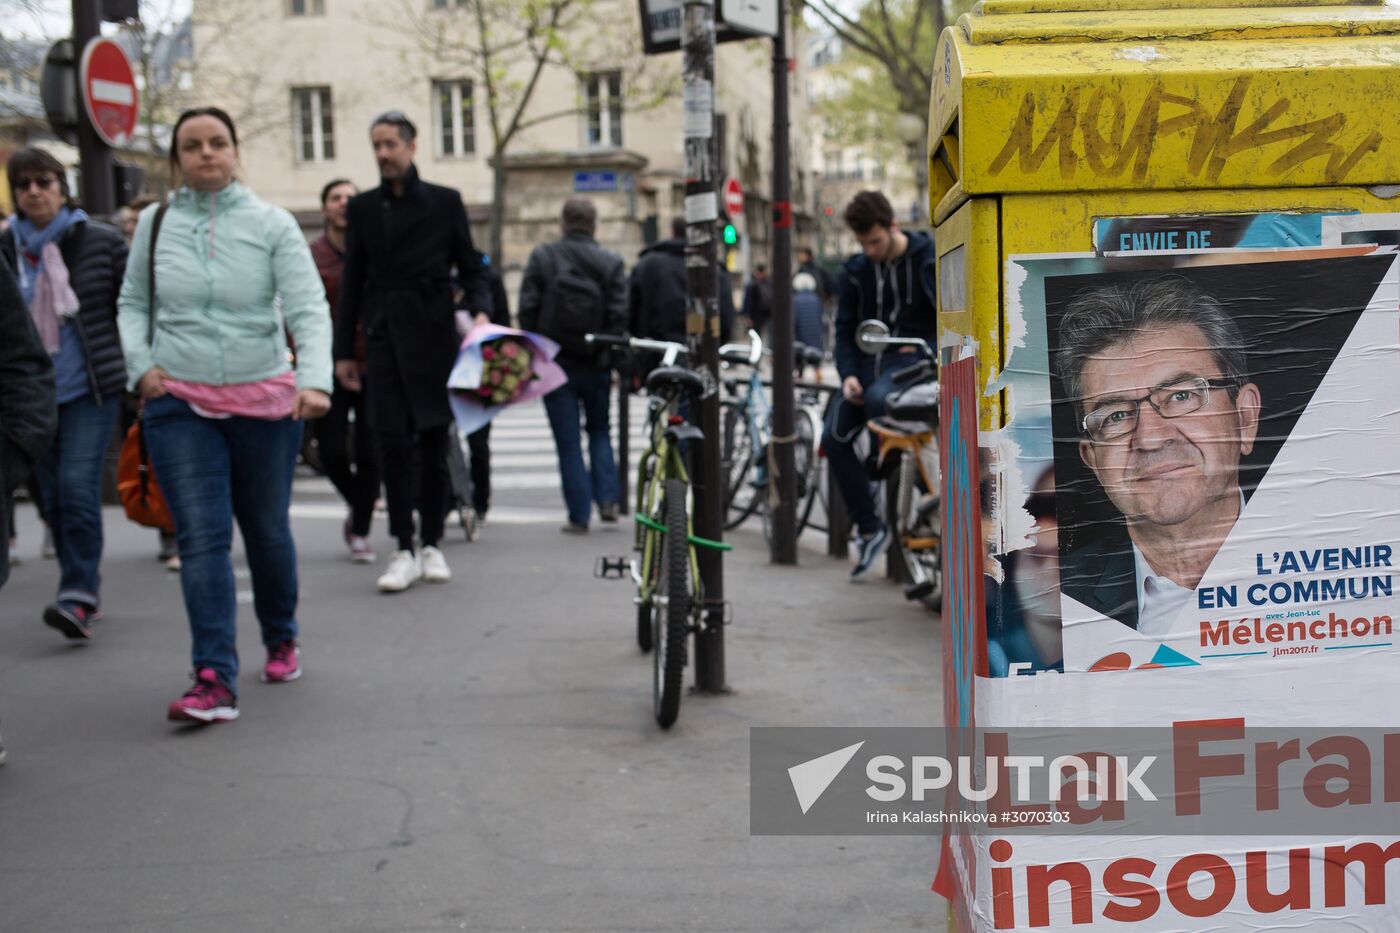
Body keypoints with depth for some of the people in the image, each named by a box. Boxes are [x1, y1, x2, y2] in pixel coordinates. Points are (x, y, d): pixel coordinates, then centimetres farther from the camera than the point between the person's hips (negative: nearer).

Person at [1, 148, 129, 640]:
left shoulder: (102, 243, 0)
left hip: (90, 387, -3)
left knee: (77, 485, -15)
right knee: (51, 497, 7)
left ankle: (78, 598, -12)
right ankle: (85, 589, 22)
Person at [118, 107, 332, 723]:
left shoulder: (271, 224, -3)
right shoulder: (155, 224, 4)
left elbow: (308, 306, -12)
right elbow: (131, 303, 14)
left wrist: (315, 379, -27)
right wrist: (141, 364, -3)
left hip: (264, 399, 0)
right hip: (180, 403, 1)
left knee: (267, 529, 12)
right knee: (201, 538, -8)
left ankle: (281, 639, 37)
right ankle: (215, 679, -10)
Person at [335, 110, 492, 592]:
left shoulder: (444, 202, 6)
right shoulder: (363, 208, 11)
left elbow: (470, 268, 8)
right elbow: (353, 282, 12)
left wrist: (480, 311, -11)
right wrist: (344, 350, 9)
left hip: (434, 335, -1)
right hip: (384, 336, 1)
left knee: (433, 440, 3)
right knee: (393, 441, -6)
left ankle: (432, 545, 13)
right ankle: (405, 550, -2)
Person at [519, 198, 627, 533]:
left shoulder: (541, 257, -2)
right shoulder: (611, 263, -2)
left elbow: (527, 310, -5)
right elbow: (619, 316, -7)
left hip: (555, 364, -1)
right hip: (596, 366, 1)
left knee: (568, 442, 4)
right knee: (599, 430, 20)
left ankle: (579, 515, 4)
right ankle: (607, 499, 7)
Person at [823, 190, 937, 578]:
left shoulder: (928, 257, -5)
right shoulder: (857, 269, 9)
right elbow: (845, 328, 11)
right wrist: (848, 374, -4)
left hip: (915, 357, -5)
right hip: (870, 360, 5)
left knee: (878, 399, -38)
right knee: (835, 438, -11)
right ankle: (869, 529, -1)